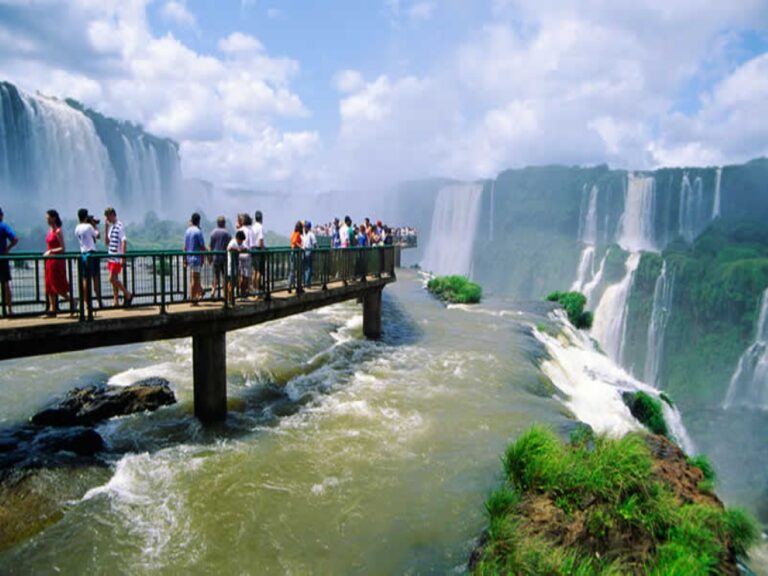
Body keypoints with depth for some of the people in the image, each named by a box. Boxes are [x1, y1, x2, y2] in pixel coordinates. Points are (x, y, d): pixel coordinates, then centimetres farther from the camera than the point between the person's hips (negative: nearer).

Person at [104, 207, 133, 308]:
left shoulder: (119, 226, -11)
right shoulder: (110, 227, 14)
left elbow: (124, 242, -17)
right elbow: (106, 241, 13)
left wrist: (123, 257, -22)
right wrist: (106, 228, 6)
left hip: (117, 257, -8)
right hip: (111, 257, 8)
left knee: (112, 279, -10)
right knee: (114, 280, 9)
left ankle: (128, 294, 4)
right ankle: (116, 302, 13)